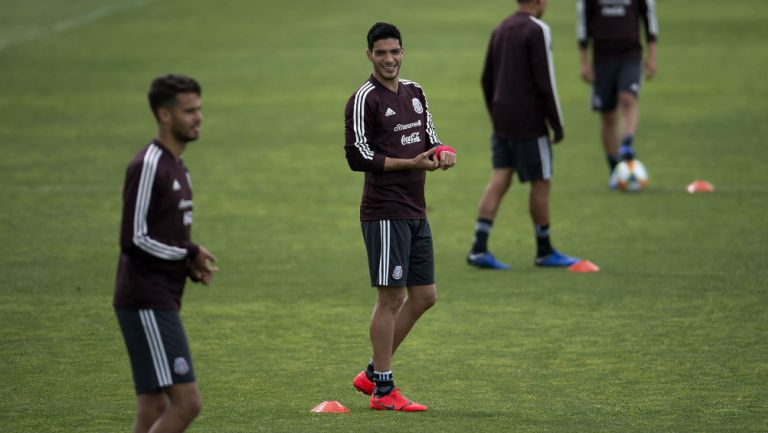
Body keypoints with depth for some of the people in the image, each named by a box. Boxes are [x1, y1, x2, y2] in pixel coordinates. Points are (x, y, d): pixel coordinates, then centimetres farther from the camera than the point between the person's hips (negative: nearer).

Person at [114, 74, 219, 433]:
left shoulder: (177, 167, 16)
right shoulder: (148, 166, -14)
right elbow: (133, 240, -19)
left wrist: (192, 266, 5)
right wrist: (190, 255, -10)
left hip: (162, 302, 10)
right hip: (147, 304, -10)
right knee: (186, 403, -14)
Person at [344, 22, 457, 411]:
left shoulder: (414, 93, 14)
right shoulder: (365, 99, -10)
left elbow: (428, 138, 22)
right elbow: (357, 157, -14)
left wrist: (441, 153, -1)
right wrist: (412, 163, -19)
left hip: (415, 212, 8)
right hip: (385, 214, -8)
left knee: (424, 296, 11)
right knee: (390, 298, -5)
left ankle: (372, 374, 21)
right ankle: (383, 390, 2)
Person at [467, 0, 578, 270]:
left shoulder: (501, 30, 12)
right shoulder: (537, 30, -13)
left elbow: (487, 80, 17)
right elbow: (545, 82, -17)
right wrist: (557, 125, -9)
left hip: (502, 123, 7)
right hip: (529, 123, -7)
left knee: (499, 181, 4)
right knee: (541, 183, 4)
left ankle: (479, 249, -5)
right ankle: (544, 252, 13)